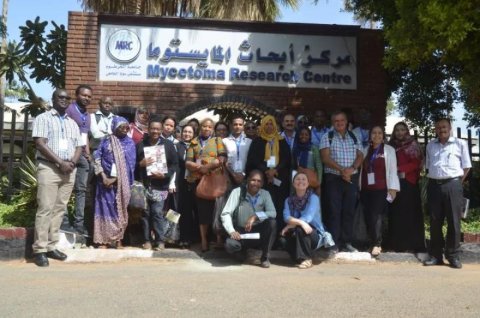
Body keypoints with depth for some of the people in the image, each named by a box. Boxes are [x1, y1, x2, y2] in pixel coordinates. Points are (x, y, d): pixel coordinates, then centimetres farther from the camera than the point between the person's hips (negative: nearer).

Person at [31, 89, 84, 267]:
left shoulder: (72, 123, 18)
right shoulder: (43, 118, 2)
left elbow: (79, 146, 14)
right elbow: (40, 143, -10)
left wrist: (72, 162, -7)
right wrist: (60, 162, -15)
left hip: (69, 170, 6)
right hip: (49, 168, -5)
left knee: (60, 209, 5)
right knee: (45, 209, -8)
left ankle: (51, 246, 11)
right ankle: (39, 250, -4)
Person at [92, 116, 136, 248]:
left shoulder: (130, 143, 5)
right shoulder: (106, 141, 2)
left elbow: (131, 164, 1)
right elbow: (97, 158, -1)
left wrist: (116, 178, -6)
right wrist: (103, 176, -11)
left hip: (123, 183, 1)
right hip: (106, 180, -1)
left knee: (120, 209, 5)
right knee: (106, 208, -1)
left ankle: (118, 239, 13)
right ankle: (103, 239, 3)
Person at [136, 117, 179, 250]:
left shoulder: (168, 144, 6)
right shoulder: (140, 144, 10)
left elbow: (175, 163, 4)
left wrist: (165, 175, -11)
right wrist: (141, 164, -11)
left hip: (159, 185, -2)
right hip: (144, 185, 2)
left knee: (157, 212, -8)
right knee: (145, 213, 2)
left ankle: (160, 240, 1)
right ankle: (147, 240, 12)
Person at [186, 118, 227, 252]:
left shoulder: (217, 141, 8)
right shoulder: (194, 142, 13)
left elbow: (221, 160, -5)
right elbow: (188, 163, 3)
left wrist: (207, 166, -14)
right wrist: (199, 167, -14)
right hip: (198, 180, 2)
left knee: (214, 209, -2)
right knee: (202, 210, 4)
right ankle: (204, 240, 7)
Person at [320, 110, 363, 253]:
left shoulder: (354, 137, 12)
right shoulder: (327, 137, 0)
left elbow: (360, 156, 6)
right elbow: (325, 157, -9)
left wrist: (352, 168, -14)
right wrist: (341, 170, -18)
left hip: (352, 178, 4)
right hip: (333, 178, -3)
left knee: (349, 211, 6)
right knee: (334, 211, -4)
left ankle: (347, 242, 14)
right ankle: (334, 243, 1)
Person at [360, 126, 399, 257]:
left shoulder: (389, 150, 5)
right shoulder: (366, 150, 17)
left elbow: (392, 170, 0)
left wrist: (392, 187, -8)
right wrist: (360, 187, 13)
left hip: (381, 189, -4)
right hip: (366, 189, 4)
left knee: (376, 216, -11)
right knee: (368, 216, 1)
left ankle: (377, 244, -7)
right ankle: (373, 242, 12)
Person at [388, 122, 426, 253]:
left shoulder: (413, 145, 2)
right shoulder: (392, 146, 14)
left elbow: (416, 163, -7)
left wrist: (399, 168, -14)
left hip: (409, 183, -4)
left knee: (410, 213, -4)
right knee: (395, 213, 3)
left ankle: (413, 244, -1)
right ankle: (397, 244, 8)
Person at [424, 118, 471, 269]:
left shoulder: (460, 144, 3)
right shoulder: (430, 145, 15)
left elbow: (466, 166, 4)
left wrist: (457, 183, 0)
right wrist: (432, 180, 10)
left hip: (452, 185, -3)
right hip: (434, 185, 3)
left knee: (453, 221, -1)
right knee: (435, 222, 6)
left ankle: (453, 256, 7)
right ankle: (436, 255, 13)